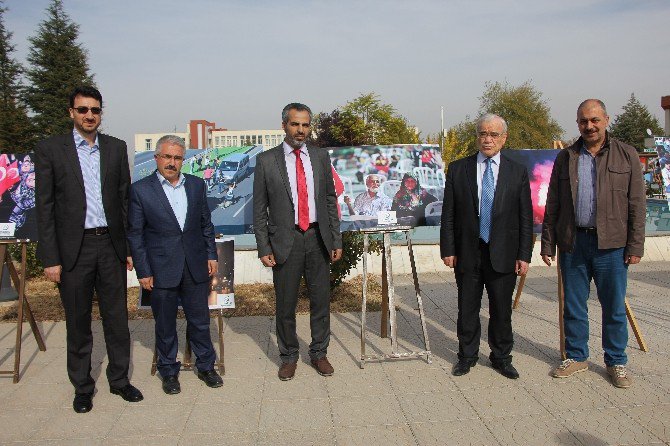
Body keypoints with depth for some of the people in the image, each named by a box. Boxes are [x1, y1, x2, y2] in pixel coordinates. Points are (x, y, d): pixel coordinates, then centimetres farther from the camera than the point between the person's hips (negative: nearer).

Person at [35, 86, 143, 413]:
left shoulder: (116, 148, 7)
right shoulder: (49, 149, -1)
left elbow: (125, 199, 9)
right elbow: (45, 207, -3)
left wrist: (130, 247, 6)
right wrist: (50, 258, -7)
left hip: (111, 245, 2)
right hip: (73, 249, -2)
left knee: (117, 317, 10)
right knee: (78, 322, 10)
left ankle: (119, 379, 27)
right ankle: (82, 386, 26)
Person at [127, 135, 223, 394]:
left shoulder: (196, 185, 5)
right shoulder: (140, 190, -5)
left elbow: (206, 224, 12)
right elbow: (135, 234, -4)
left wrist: (211, 255, 7)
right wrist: (143, 272, -6)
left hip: (196, 267, 3)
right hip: (162, 270, -2)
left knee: (200, 320, 12)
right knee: (165, 325, 11)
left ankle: (205, 366, 29)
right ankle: (168, 371, 28)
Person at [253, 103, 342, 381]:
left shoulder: (321, 157, 6)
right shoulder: (266, 161, -2)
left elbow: (330, 201, 10)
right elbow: (260, 209, -1)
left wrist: (336, 240, 6)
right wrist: (264, 248, -6)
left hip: (317, 239, 3)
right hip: (285, 241, -2)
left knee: (321, 301, 10)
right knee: (286, 305, 8)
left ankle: (319, 353, 28)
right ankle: (289, 357, 26)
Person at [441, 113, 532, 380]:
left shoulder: (517, 173, 4)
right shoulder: (457, 170, 2)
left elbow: (525, 218, 3)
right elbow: (448, 215, 1)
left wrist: (524, 255, -1)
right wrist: (448, 250, -4)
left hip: (503, 255, 0)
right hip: (468, 254, 0)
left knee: (502, 310, 10)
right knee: (467, 309, 9)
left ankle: (501, 358, 28)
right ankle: (467, 356, 27)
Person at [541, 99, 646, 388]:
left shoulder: (626, 155, 3)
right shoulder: (565, 158, 8)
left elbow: (637, 204, 1)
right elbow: (552, 205, 9)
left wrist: (635, 246, -5)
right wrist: (548, 243, 5)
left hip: (611, 244, -2)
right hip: (572, 242, 2)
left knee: (614, 307, 7)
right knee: (573, 305, 10)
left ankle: (616, 362, 24)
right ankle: (576, 357, 26)